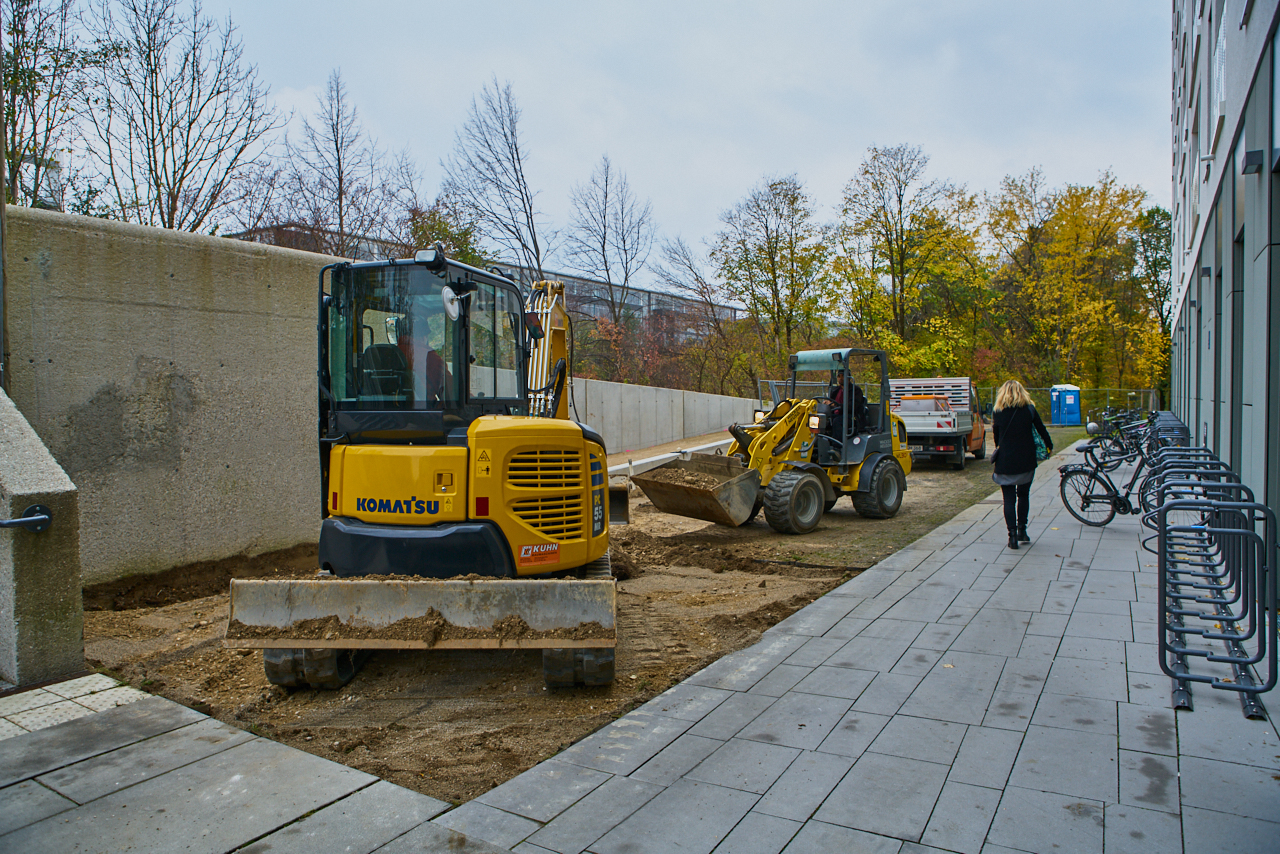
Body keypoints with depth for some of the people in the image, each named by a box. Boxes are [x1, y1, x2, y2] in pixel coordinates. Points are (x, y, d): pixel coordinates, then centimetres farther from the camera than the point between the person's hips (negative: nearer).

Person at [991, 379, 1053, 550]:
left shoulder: (998, 413, -4)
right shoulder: (1029, 410, -4)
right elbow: (1042, 430, 6)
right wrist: (1049, 446, 24)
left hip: (1005, 462, -1)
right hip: (1026, 461, 1)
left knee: (1009, 498, 3)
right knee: (1023, 495, 18)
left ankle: (1012, 535, -4)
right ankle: (1022, 530, 21)